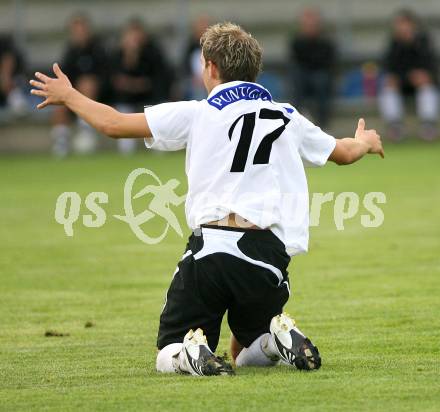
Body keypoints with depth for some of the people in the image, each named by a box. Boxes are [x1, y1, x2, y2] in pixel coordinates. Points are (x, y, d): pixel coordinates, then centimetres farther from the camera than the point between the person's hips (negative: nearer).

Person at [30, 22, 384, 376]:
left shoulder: (196, 114, 4)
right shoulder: (287, 118, 15)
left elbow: (113, 124, 5)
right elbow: (344, 153, 31)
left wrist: (68, 95, 23)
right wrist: (365, 142, 55)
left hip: (210, 248, -3)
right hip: (269, 255, 3)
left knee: (169, 356, 11)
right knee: (247, 355, 25)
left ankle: (193, 353, -24)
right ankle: (280, 337, -9)